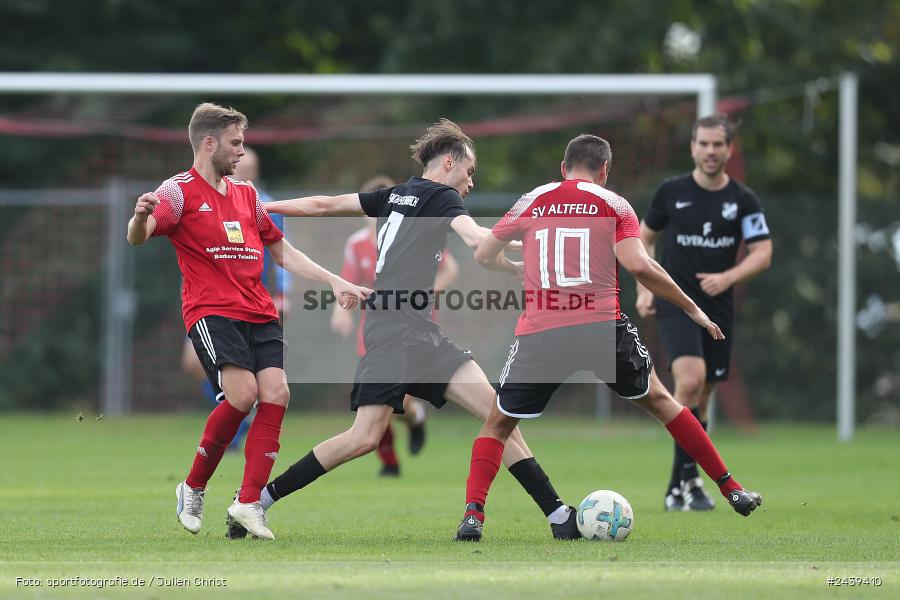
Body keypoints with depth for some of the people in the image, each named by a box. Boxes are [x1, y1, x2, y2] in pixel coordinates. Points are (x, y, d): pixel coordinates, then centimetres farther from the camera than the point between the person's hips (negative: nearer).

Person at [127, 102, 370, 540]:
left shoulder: (245, 193, 22)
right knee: (242, 393, -23)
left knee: (276, 394, -13)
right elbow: (138, 237, -16)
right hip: (210, 311, -7)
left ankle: (248, 503, -10)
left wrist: (334, 281, 22)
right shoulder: (180, 191, 0)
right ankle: (193, 488, -5)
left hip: (258, 314, 7)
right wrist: (141, 217, -40)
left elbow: (283, 252, 30)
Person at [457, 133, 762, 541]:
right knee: (658, 400, 21)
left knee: (498, 423, 16)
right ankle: (731, 490, 22)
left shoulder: (532, 202, 14)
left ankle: (473, 514, -6)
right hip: (602, 326, 0)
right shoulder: (613, 204, 8)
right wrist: (691, 308, 3)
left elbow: (482, 256, 15)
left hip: (539, 332, 0)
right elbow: (637, 265, -6)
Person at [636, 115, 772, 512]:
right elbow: (644, 237, 13)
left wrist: (727, 277, -18)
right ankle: (690, 477, -18)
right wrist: (644, 289, 3)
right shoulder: (671, 192, 1)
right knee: (690, 380, -24)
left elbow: (762, 253, -1)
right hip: (674, 303, -3)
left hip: (718, 307, 3)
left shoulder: (743, 200, 2)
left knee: (701, 397, 7)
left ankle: (677, 488, 19)